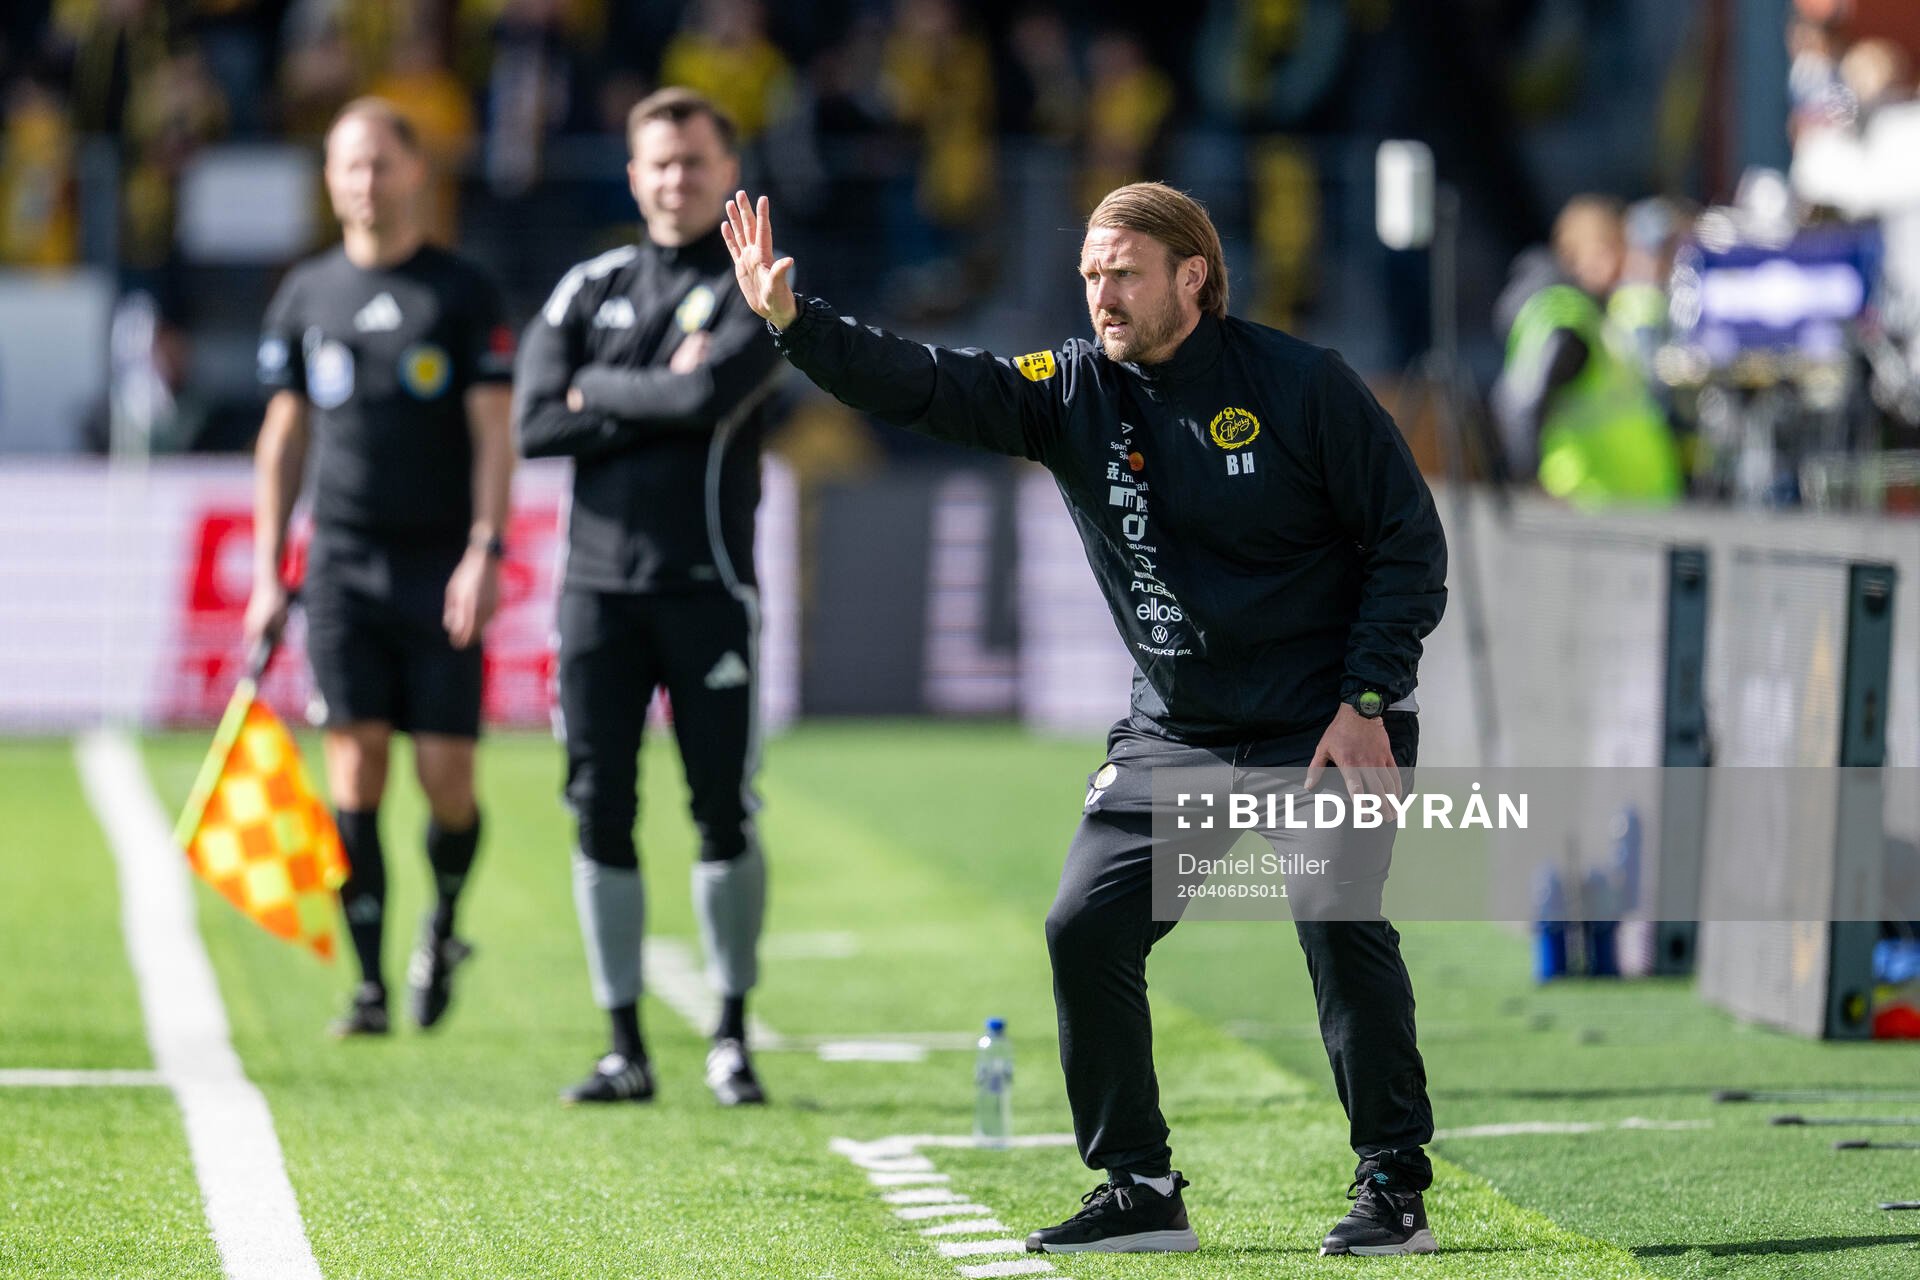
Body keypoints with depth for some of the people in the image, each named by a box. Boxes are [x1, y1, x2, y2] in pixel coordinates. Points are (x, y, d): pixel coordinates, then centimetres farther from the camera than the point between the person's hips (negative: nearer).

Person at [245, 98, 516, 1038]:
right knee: (355, 774, -5)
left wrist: (485, 551, -12)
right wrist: (268, 572, 9)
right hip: (342, 564, 2)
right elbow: (283, 437, 14)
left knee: (446, 778, -4)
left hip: (443, 567, -2)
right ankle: (369, 985, -1)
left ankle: (443, 925, 24)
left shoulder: (463, 293, 2)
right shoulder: (306, 295, 10)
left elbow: (493, 432, -1)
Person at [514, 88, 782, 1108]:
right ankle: (625, 1049, 7)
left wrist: (599, 391, -5)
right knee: (601, 812, 0)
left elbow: (713, 393, -18)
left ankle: (731, 1040, 10)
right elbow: (533, 423, -1)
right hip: (599, 579, 3)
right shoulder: (590, 289, 12)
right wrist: (662, 397, -8)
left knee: (724, 812, -2)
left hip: (708, 583, -3)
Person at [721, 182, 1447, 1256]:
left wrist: (1365, 701, -15)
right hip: (1175, 730, 5)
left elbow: (1411, 543, -7)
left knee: (1341, 924, -19)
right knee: (1087, 929, -4)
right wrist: (794, 320, -26)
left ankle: (1395, 1187, -5)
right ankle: (1141, 1194, 7)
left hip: (1325, 722, -5)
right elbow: (927, 386, -11)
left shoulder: (1302, 386, -11)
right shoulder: (1076, 392, 0)